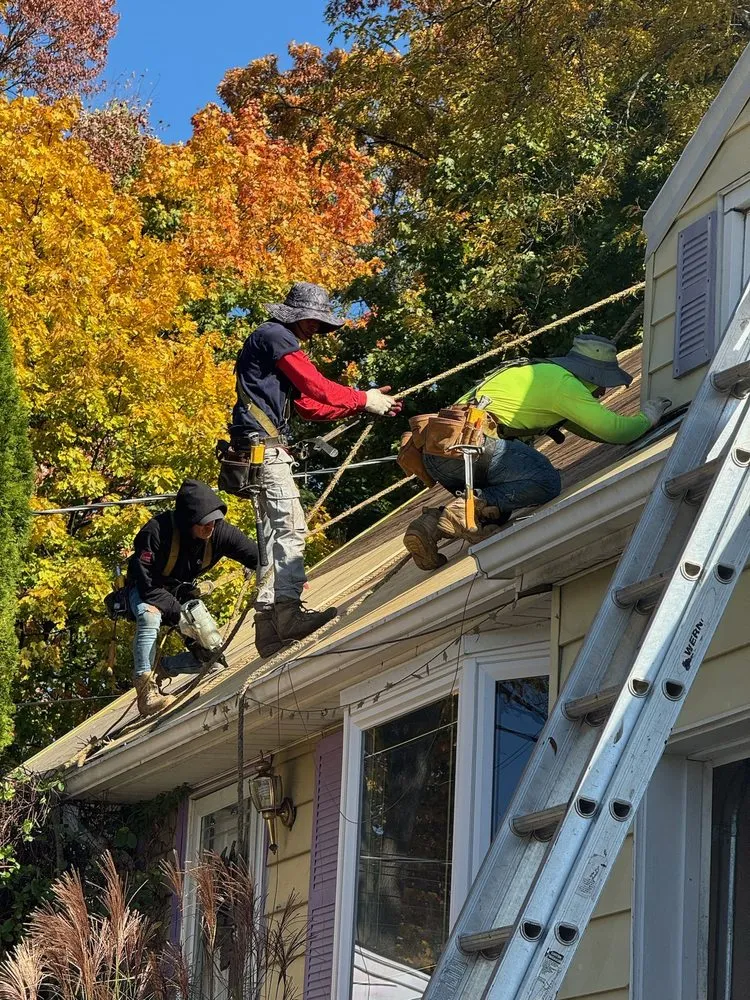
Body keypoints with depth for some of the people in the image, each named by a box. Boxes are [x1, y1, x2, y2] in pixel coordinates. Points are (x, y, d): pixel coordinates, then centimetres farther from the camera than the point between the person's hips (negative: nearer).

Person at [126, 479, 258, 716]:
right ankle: (146, 691, -38)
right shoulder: (156, 531, -32)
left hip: (183, 594, 5)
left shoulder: (220, 532, -19)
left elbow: (257, 556, -10)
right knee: (150, 616, -42)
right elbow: (147, 584, -29)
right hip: (145, 591, -5)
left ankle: (166, 667, 18)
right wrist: (179, 612, -33)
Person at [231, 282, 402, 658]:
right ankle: (289, 611, -25)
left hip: (265, 448, 11)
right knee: (290, 526, -17)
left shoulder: (276, 341, 26)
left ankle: (269, 626, 6)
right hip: (263, 445, -11)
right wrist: (365, 400, -2)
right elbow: (316, 387, -11)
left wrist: (364, 403, 17)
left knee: (275, 529, 8)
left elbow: (308, 406, 23)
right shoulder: (276, 337, -5)